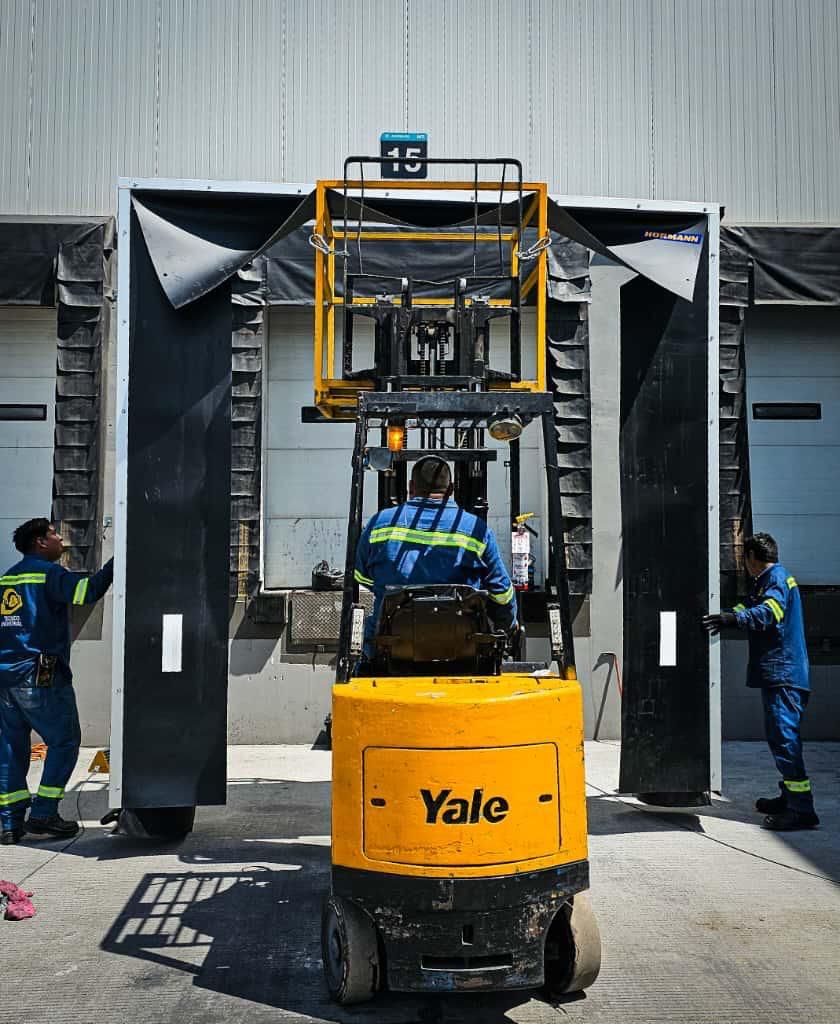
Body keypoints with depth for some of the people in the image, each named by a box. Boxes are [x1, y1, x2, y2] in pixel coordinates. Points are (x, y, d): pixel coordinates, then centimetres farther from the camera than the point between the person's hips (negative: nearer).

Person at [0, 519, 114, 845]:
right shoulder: (48, 573, -8)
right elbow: (87, 590, -20)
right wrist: (114, 564, -11)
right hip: (40, 676, -8)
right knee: (64, 742, 3)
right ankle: (43, 815, 0)